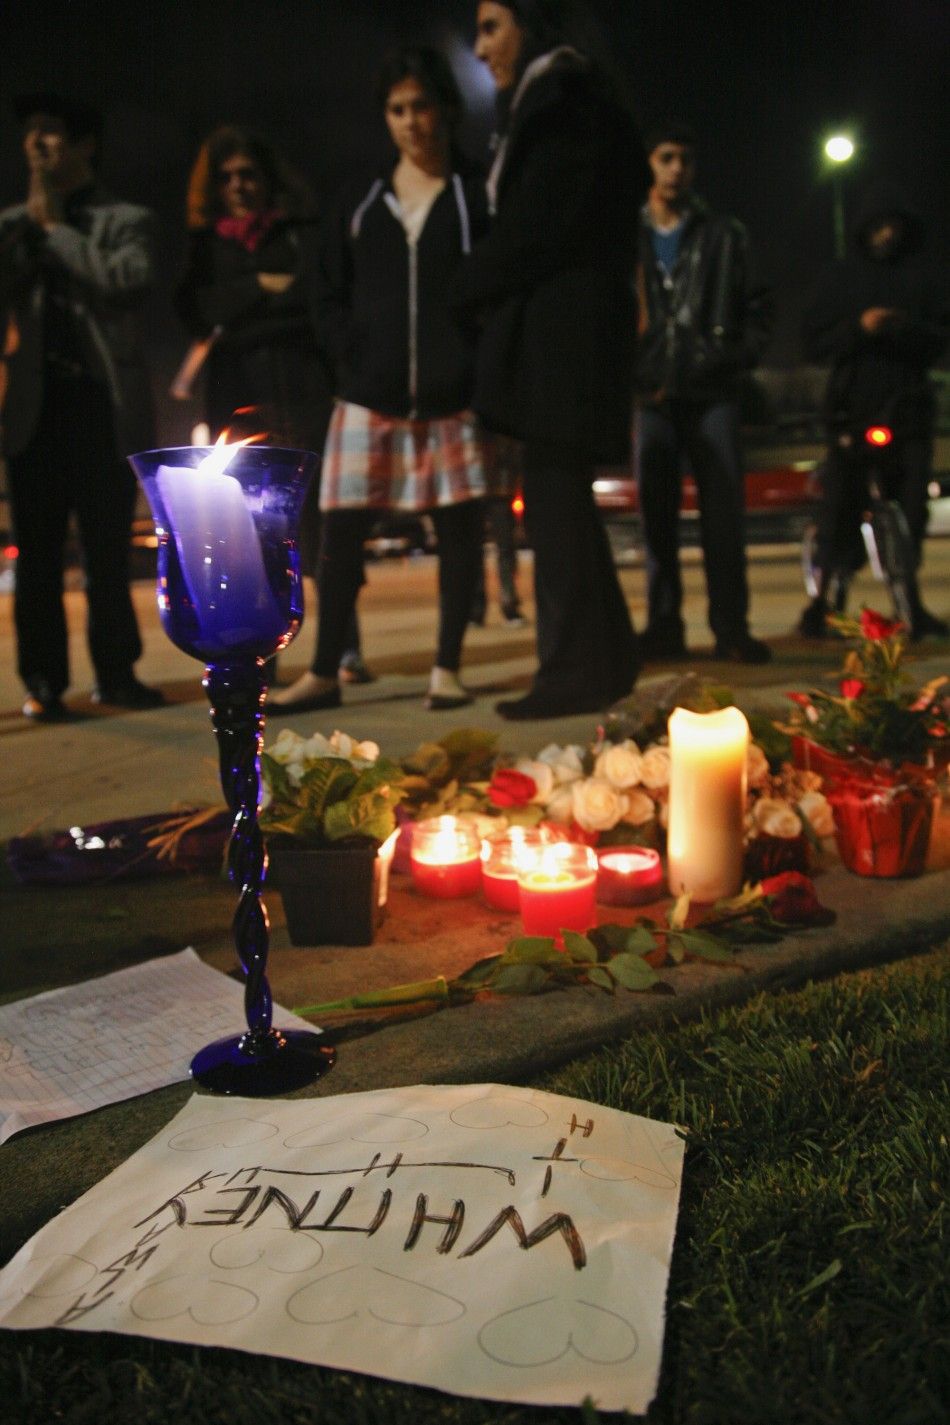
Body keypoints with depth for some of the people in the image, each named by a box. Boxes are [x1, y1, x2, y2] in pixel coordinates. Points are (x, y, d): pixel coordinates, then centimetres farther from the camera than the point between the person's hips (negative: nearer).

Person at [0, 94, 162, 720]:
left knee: (109, 551, 3)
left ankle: (117, 673, 13)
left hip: (105, 402, -2)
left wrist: (56, 228, -4)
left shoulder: (126, 219, 7)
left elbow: (128, 279, -13)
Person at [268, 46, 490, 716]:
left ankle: (447, 670, 13)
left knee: (460, 530, 1)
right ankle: (324, 674, 10)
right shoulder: (360, 202, 13)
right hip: (369, 401, 2)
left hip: (454, 402, -2)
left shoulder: (476, 197, 6)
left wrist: (481, 366, -11)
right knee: (341, 534, 0)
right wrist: (357, 355, -3)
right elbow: (329, 298, 13)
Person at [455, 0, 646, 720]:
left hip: (560, 328, -10)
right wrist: (485, 294, 7)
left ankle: (576, 669, -6)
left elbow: (534, 228, -14)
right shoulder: (547, 102, 24)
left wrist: (463, 295, -4)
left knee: (554, 497, -10)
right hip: (551, 329, 10)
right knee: (559, 496, 9)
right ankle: (602, 658, 14)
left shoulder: (563, 100, -5)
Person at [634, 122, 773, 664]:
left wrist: (740, 360, -3)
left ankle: (731, 627, -1)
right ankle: (664, 626, 7)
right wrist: (630, 375, -2)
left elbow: (758, 306, 10)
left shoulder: (725, 235, 12)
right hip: (652, 396, 1)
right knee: (657, 516, 1)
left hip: (713, 394, -1)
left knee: (725, 515, -5)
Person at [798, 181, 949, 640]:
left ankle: (911, 603, 10)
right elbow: (815, 343, 2)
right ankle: (821, 600, 0)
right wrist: (859, 327, -16)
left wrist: (907, 328, -14)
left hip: (908, 406, 2)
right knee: (838, 508, -8)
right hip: (853, 407, -2)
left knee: (911, 508, 0)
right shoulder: (839, 277, 9)